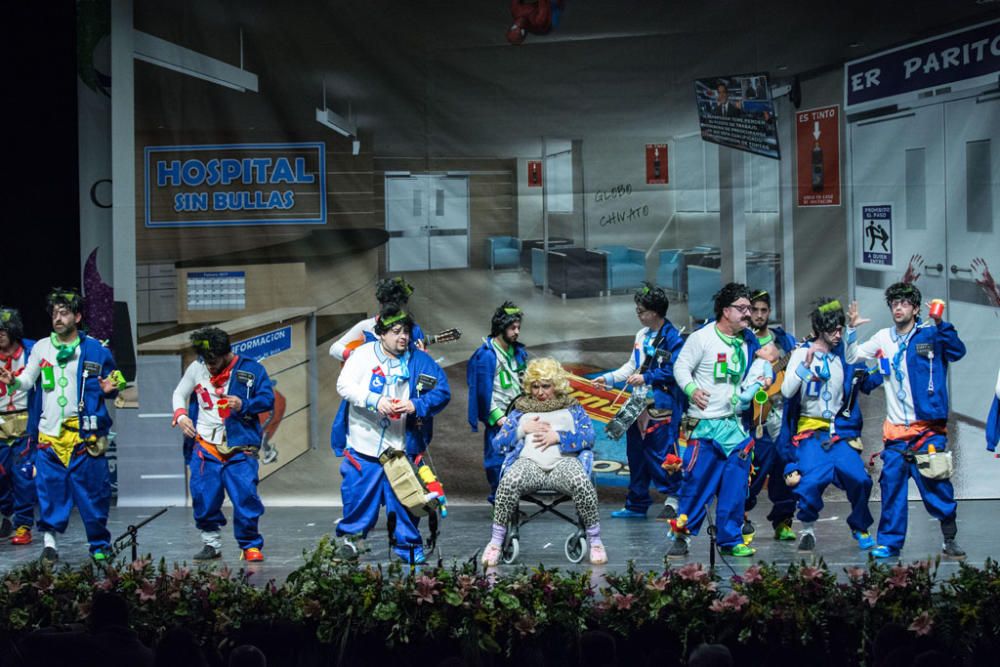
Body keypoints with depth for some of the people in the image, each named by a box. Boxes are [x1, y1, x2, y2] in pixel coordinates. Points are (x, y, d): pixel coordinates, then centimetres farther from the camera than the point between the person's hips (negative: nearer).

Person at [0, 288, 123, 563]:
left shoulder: (96, 349, 1)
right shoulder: (41, 347, 5)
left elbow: (113, 383, 10)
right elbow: (28, 380, 8)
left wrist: (110, 389, -12)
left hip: (85, 432, -1)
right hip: (50, 431, 2)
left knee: (92, 490, 0)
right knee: (49, 487, -2)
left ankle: (100, 545, 9)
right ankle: (49, 540, 6)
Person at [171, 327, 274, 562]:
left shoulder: (250, 369, -2)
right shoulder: (196, 368, 6)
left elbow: (268, 399, -2)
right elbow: (179, 394, 17)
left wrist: (244, 405, -19)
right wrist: (181, 416, -2)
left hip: (239, 447, -2)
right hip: (205, 445, 2)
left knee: (246, 495, -9)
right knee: (203, 498, 0)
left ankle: (250, 545, 5)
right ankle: (211, 543, 18)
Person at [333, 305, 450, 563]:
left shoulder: (419, 360, 4)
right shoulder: (364, 355, -1)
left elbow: (442, 392, 1)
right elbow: (344, 385, -9)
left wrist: (417, 405, -17)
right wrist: (374, 401, -23)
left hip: (400, 445, 1)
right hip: (363, 444, -1)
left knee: (403, 498, 3)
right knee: (359, 493, 5)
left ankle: (409, 546, 15)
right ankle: (352, 535, 26)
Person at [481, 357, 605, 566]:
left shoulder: (572, 408, 25)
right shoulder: (521, 410, 30)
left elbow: (588, 437, 7)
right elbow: (499, 443, 19)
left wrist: (557, 436, -5)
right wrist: (524, 429, 4)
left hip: (564, 461, -1)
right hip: (530, 462, 1)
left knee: (581, 482, -38)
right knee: (509, 482, -36)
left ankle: (595, 541, -26)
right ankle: (495, 542, -27)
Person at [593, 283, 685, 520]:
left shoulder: (672, 337, -12)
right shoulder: (642, 335, 15)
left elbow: (674, 371, -18)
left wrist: (646, 377, -16)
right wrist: (608, 378, 14)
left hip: (662, 406, -9)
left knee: (661, 452, -8)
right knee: (635, 454, 12)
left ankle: (673, 498, 5)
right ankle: (637, 505, 20)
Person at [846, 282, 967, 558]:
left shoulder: (931, 334, -2)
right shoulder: (884, 338, 11)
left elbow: (957, 352, -18)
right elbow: (852, 357, 20)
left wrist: (941, 324, -31)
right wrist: (852, 330, 4)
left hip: (928, 426, -4)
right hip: (895, 428, 4)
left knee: (936, 483, -4)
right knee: (891, 482, 0)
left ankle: (950, 539, 8)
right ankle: (889, 541, 7)